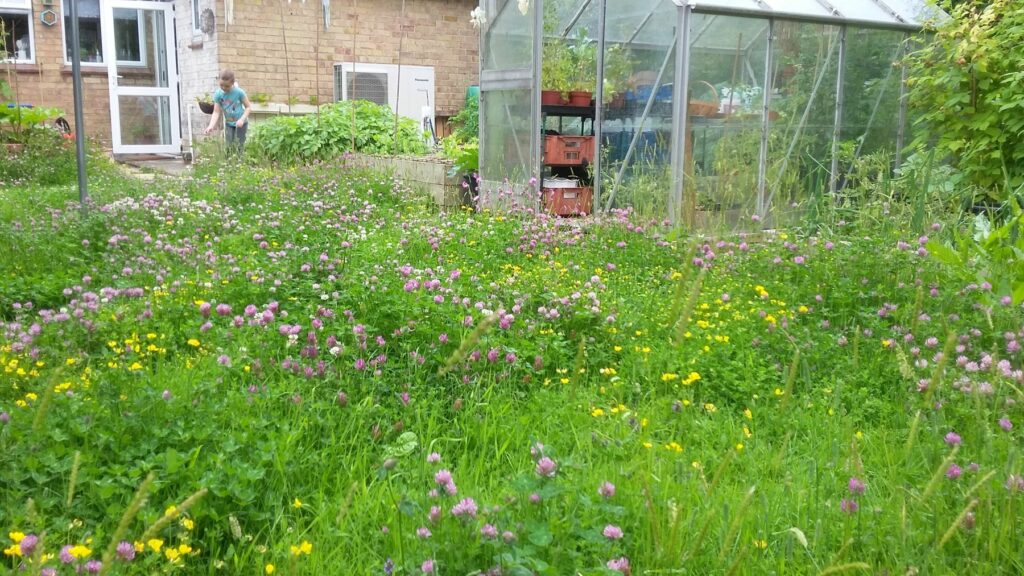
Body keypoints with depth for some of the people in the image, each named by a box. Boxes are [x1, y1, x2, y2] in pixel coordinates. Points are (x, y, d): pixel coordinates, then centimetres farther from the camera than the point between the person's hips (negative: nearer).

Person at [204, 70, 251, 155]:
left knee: (238, 148, -6)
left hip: (240, 123, -3)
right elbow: (216, 112, -12)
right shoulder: (218, 94, -11)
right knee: (229, 149, -1)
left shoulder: (239, 92, -19)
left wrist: (242, 119, -24)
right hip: (228, 124, 3)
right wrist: (211, 126, -26)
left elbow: (248, 107, -9)